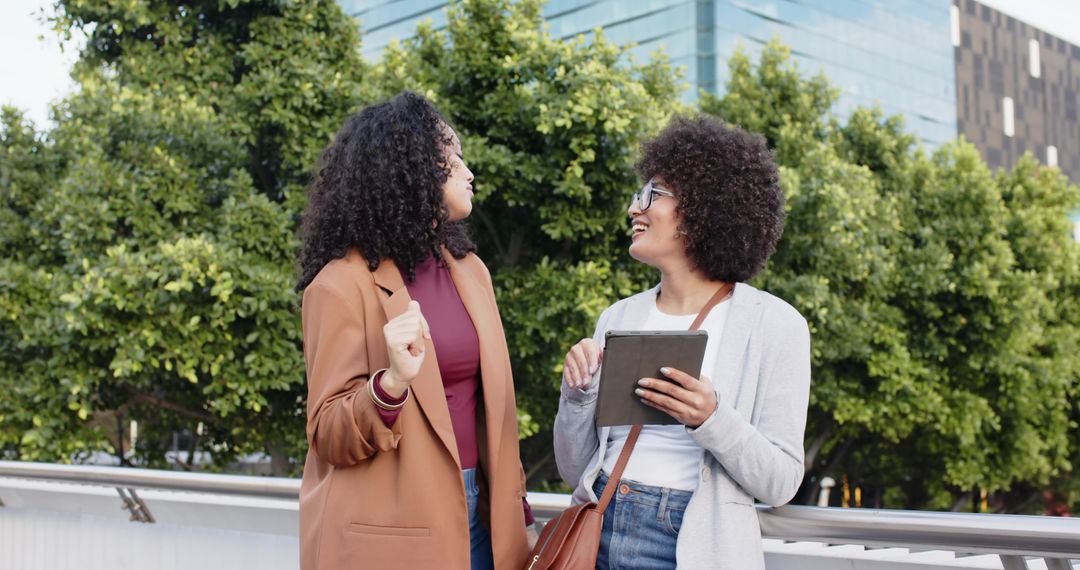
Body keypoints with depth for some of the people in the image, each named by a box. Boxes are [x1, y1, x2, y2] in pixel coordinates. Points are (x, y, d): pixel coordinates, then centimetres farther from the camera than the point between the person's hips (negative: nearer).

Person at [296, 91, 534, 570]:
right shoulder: (345, 282, -11)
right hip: (389, 530, -6)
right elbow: (328, 436, -12)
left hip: (473, 511, 6)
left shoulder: (468, 268, 8)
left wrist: (513, 509, 10)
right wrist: (392, 383, -29)